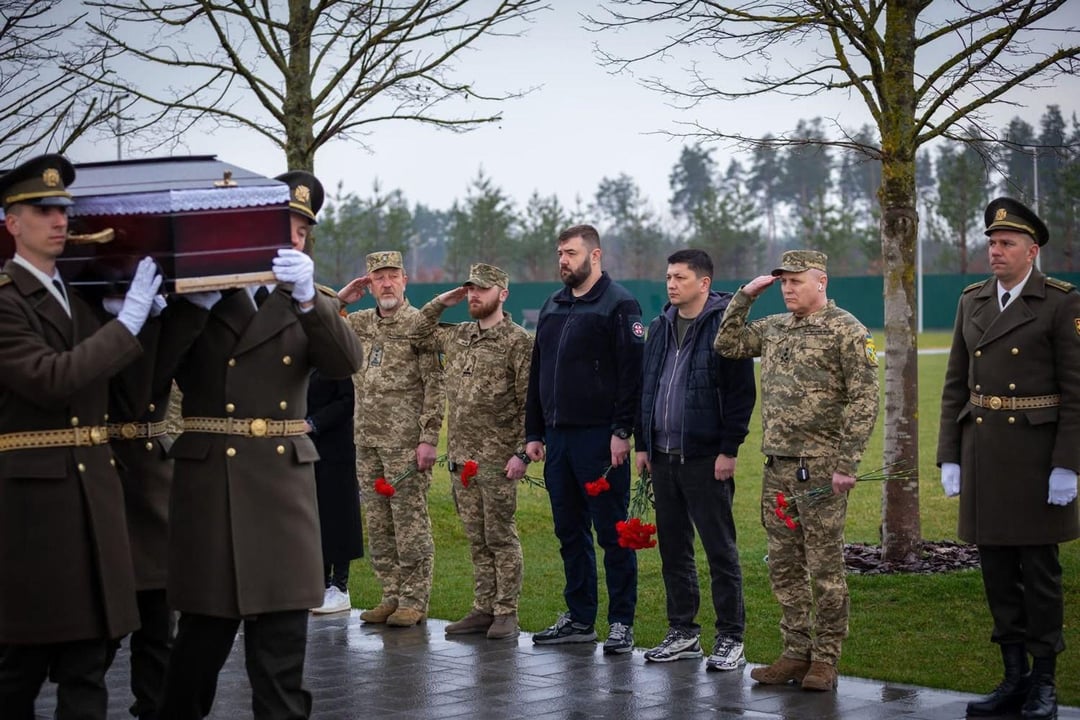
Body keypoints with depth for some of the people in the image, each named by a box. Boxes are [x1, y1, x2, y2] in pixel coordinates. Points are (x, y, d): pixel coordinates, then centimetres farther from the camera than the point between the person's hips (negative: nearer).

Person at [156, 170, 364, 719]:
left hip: (284, 481, 2)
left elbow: (345, 362, -8)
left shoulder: (308, 304, 11)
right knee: (204, 631, 5)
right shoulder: (196, 299, 6)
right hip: (208, 481, -2)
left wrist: (307, 297, -22)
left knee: (283, 643, 2)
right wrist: (199, 301, -15)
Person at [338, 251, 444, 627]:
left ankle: (414, 601, 3)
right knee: (377, 523, 10)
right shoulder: (359, 323, 12)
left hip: (405, 441, -6)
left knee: (410, 522, -3)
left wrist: (428, 439, -16)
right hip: (367, 441, 6)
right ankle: (391, 596, 18)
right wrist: (340, 299, 8)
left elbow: (435, 386, -9)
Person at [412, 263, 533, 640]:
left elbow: (530, 403, -11)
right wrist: (442, 302, 11)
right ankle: (483, 609, 16)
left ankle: (506, 613, 5)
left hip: (498, 460, -6)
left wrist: (523, 453, -17)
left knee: (500, 537, -1)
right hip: (461, 457, 7)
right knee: (476, 539, 11)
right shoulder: (456, 336, 12)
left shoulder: (518, 341, -7)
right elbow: (418, 330, 26)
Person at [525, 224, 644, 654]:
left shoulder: (619, 305, -6)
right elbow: (537, 374, 21)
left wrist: (622, 431, -18)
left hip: (600, 438, -8)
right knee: (569, 531, 12)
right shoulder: (553, 308, 17)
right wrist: (534, 433, 16)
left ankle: (621, 623, 3)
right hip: (558, 437, 8)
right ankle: (579, 619, 21)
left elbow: (632, 372, -13)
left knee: (612, 532, -3)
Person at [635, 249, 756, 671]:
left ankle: (731, 639, 5)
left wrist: (729, 450, -15)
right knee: (673, 548, 12)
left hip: (706, 458, -7)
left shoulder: (725, 328, -9)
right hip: (663, 457, 7)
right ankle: (683, 632, 22)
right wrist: (643, 444, 14)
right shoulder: (661, 328, 14)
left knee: (720, 549, -2)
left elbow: (741, 393, -12)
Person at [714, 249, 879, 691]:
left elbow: (864, 401, -11)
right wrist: (744, 297, 6)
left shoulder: (847, 331, -8)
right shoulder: (774, 328, 13)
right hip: (777, 466, 7)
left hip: (821, 467, -7)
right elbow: (727, 345, 17)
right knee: (784, 565, 10)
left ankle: (825, 660, 6)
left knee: (824, 566, 0)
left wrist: (847, 463, -16)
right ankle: (796, 653, 17)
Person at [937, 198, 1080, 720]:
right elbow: (955, 385, 12)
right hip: (981, 454, 5)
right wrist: (949, 456, 6)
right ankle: (1014, 677, 19)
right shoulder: (972, 301, 11)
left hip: (1036, 453, -5)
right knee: (997, 570, 9)